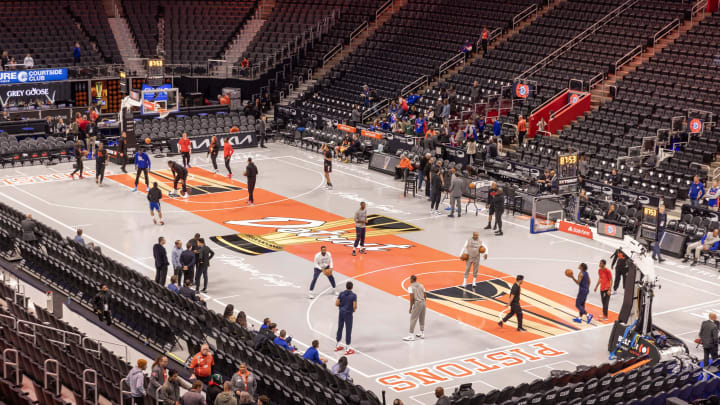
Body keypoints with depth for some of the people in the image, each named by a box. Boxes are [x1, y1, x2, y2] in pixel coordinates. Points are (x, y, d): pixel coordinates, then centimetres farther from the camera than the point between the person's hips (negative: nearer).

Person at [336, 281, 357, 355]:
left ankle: (337, 346, 30)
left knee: (339, 329, 18)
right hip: (348, 314, -5)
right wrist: (354, 310, 4)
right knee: (348, 331, 2)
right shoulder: (353, 295, -12)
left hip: (341, 312, 5)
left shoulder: (341, 294, -1)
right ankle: (347, 350, 4)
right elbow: (355, 306, -18)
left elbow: (337, 303, -4)